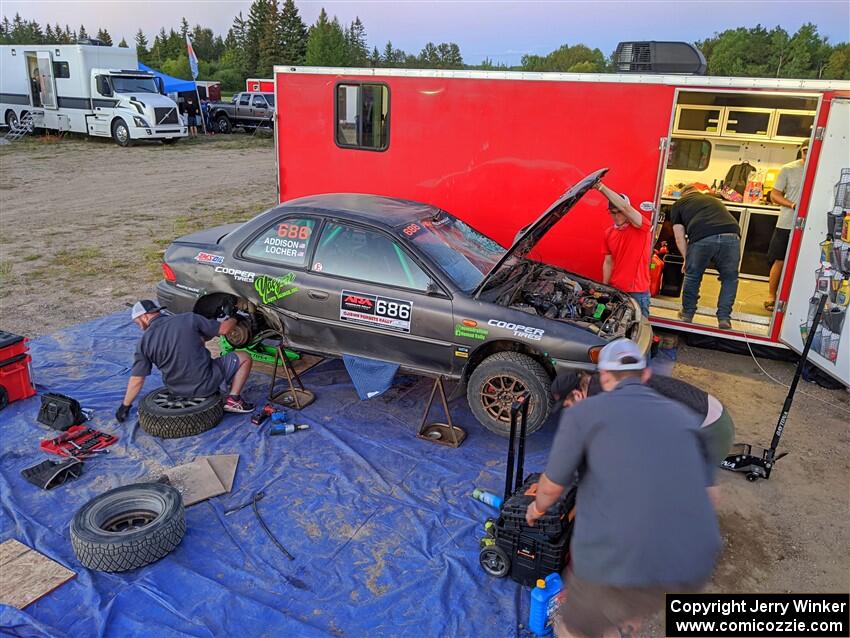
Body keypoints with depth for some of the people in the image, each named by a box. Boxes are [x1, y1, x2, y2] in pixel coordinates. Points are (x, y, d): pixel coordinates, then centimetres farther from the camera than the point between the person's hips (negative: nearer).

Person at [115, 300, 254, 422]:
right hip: (206, 384, -4)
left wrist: (125, 406, 12)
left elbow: (136, 379, -1)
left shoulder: (144, 342, -4)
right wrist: (232, 316, 18)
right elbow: (223, 329, -3)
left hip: (177, 389, 4)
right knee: (244, 358, 15)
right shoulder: (188, 319, -10)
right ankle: (233, 399, 1)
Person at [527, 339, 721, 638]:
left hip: (619, 563, -4)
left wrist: (537, 508, 32)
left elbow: (552, 486, 9)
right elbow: (703, 485, 23)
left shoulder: (584, 411, 3)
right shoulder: (686, 417, 14)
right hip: (693, 566, 5)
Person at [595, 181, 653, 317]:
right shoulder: (608, 233, 8)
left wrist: (601, 187, -34)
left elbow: (626, 208, -29)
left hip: (637, 292, -5)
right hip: (615, 290, 5)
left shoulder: (642, 228, -11)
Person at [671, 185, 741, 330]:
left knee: (692, 276, 19)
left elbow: (679, 236, 19)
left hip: (702, 238, -2)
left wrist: (686, 259, 30)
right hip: (731, 236, 3)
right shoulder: (715, 200, 39)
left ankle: (687, 314, 31)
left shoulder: (679, 204, 26)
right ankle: (724, 318, 18)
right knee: (730, 278, 21)